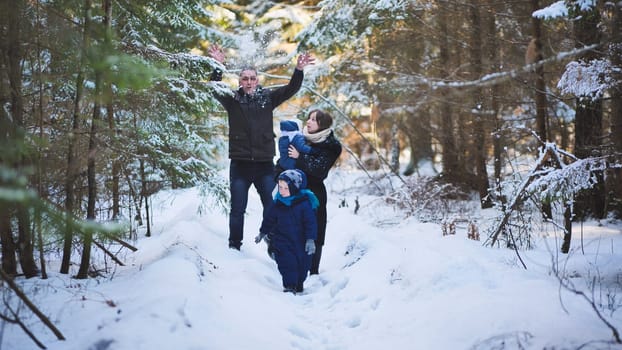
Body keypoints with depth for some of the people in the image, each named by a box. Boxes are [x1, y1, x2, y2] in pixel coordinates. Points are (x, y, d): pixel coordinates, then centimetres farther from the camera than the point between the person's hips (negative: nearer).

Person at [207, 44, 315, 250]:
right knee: (237, 209, 6)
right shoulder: (232, 100, 3)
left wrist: (299, 71, -17)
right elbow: (216, 90, -11)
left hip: (264, 163, 1)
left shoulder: (267, 97, 7)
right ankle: (234, 246, 15)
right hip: (240, 163, -1)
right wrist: (217, 67, -25)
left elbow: (291, 89, 0)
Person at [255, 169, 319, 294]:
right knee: (287, 263, -11)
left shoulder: (304, 203, -12)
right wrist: (262, 233, 21)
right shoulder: (278, 204, 0)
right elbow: (269, 219, 14)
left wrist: (310, 239, -18)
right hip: (283, 240, 1)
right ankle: (289, 286, -5)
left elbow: (311, 222, -12)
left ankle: (299, 286, 30)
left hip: (300, 241, -1)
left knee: (302, 263, 9)